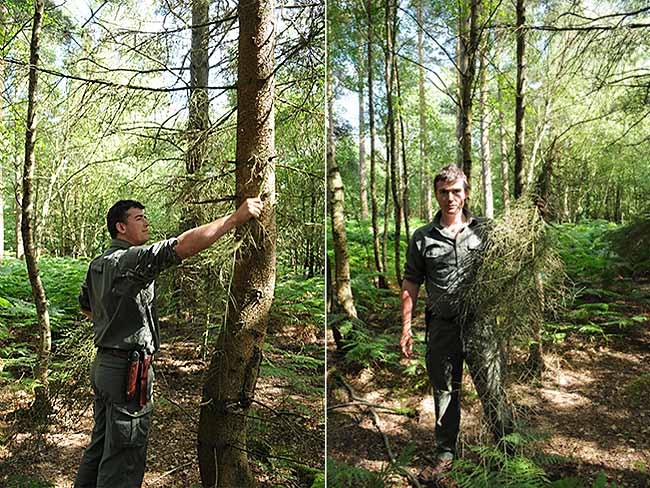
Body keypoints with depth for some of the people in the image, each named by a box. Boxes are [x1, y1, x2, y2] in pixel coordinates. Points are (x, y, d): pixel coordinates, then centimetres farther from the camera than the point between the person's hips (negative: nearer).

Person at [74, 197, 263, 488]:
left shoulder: (97, 265, 12)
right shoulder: (131, 259, -18)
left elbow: (85, 307, 27)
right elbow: (183, 246, -32)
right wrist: (236, 218, -32)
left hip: (103, 365, 10)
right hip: (128, 370, -10)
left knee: (100, 447, 22)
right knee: (123, 457, 1)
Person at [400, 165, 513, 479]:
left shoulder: (485, 231, 4)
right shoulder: (422, 238, 4)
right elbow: (410, 285, 6)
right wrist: (406, 328, 2)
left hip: (480, 324, -1)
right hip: (442, 327, 1)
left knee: (492, 391, 6)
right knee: (444, 392, 13)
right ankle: (445, 453, 29)